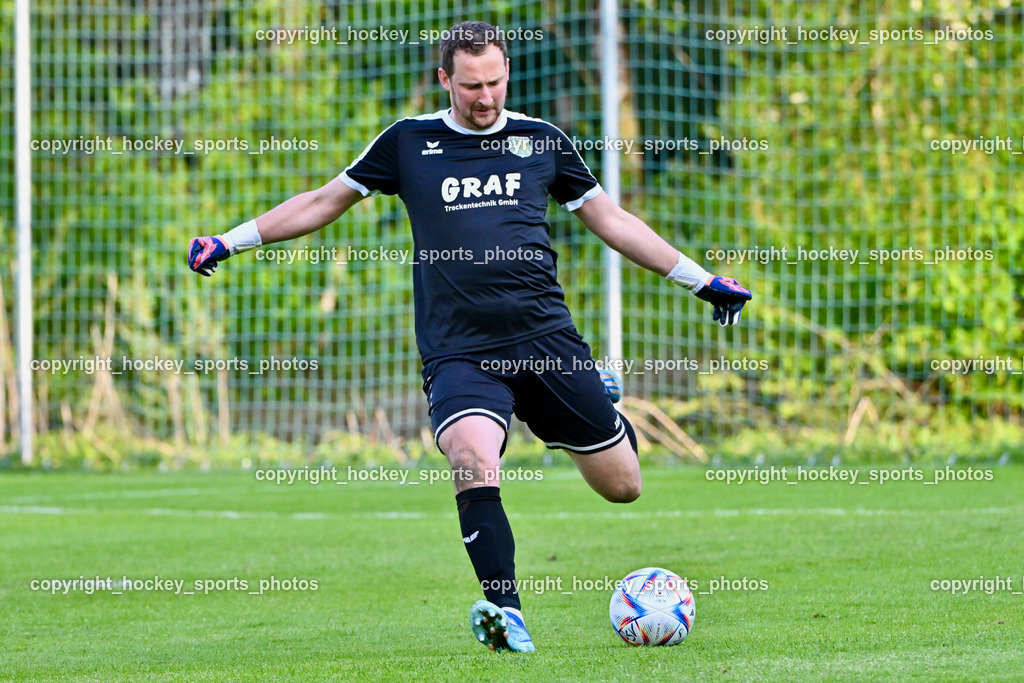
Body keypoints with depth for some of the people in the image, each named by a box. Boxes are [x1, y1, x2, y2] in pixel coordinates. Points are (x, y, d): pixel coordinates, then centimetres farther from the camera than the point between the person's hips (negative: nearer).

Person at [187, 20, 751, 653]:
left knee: (621, 484, 3)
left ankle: (609, 419, 39)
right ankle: (508, 614, -30)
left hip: (545, 335, 2)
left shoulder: (542, 140, 10)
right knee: (474, 459, -31)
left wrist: (701, 279, 18)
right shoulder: (409, 143, 8)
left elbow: (611, 219, 19)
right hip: (458, 350, -2)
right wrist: (231, 241, 13)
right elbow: (325, 201, 17)